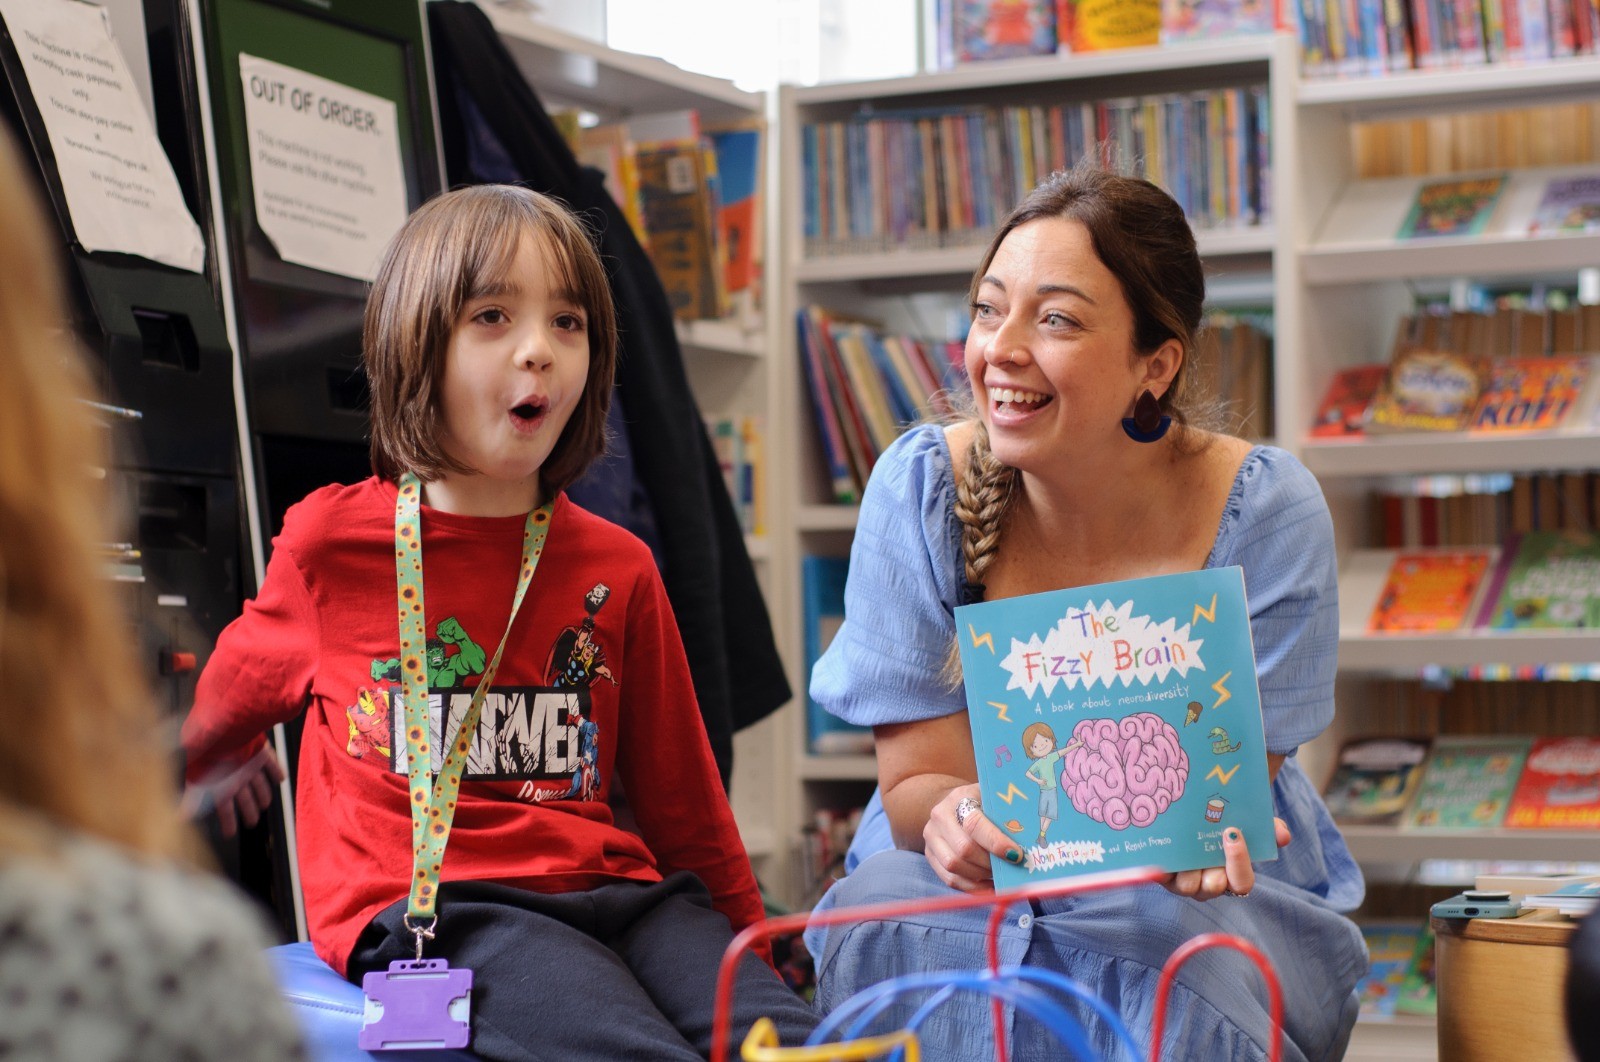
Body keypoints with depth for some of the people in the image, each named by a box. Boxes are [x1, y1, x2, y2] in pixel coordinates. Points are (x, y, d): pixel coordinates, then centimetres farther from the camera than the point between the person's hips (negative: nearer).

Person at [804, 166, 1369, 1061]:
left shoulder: (1266, 514, -13)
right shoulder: (922, 487, -10)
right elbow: (915, 783, -8)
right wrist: (959, 818, -34)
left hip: (1201, 902, -1)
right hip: (973, 889, 1)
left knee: (1155, 945, -35)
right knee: (885, 907, -32)